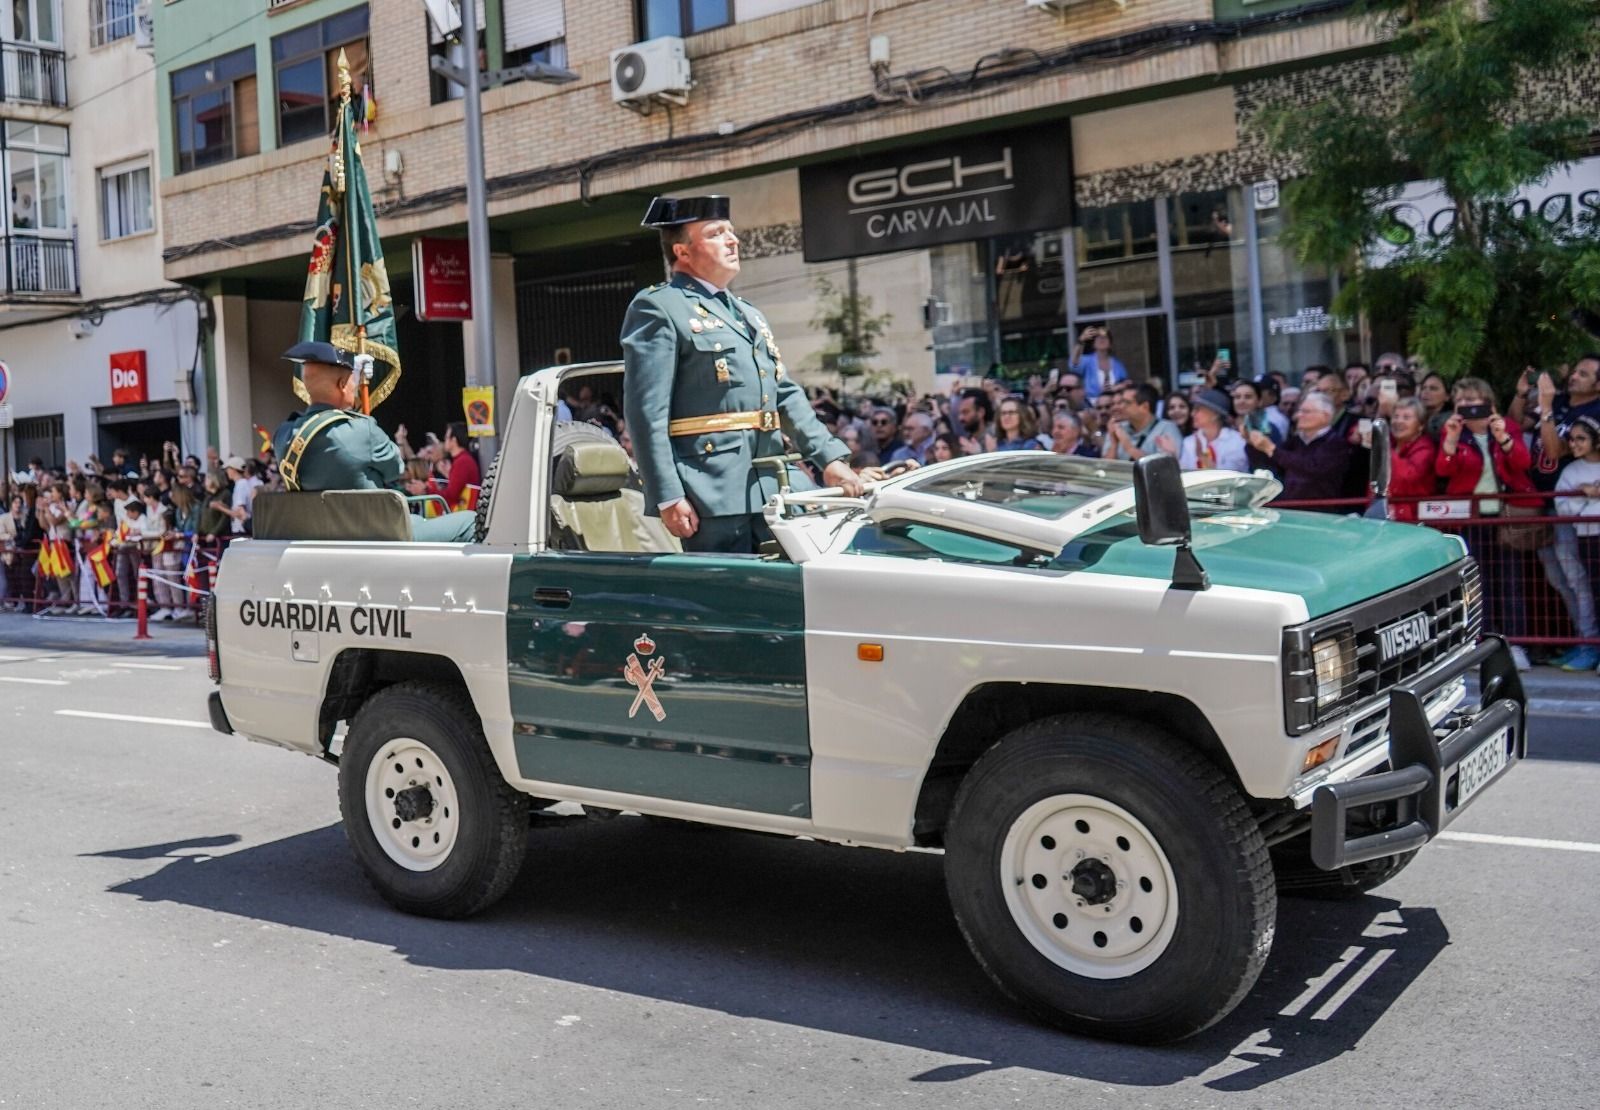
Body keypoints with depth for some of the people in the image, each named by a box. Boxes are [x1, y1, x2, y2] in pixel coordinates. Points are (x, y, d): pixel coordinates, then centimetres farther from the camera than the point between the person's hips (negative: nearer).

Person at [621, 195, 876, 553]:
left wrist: (830, 457, 9)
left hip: (771, 493, 8)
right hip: (712, 496, -8)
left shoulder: (748, 313, 24)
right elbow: (646, 412, -11)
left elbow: (787, 396, 23)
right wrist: (668, 497, -18)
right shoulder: (657, 308, -2)